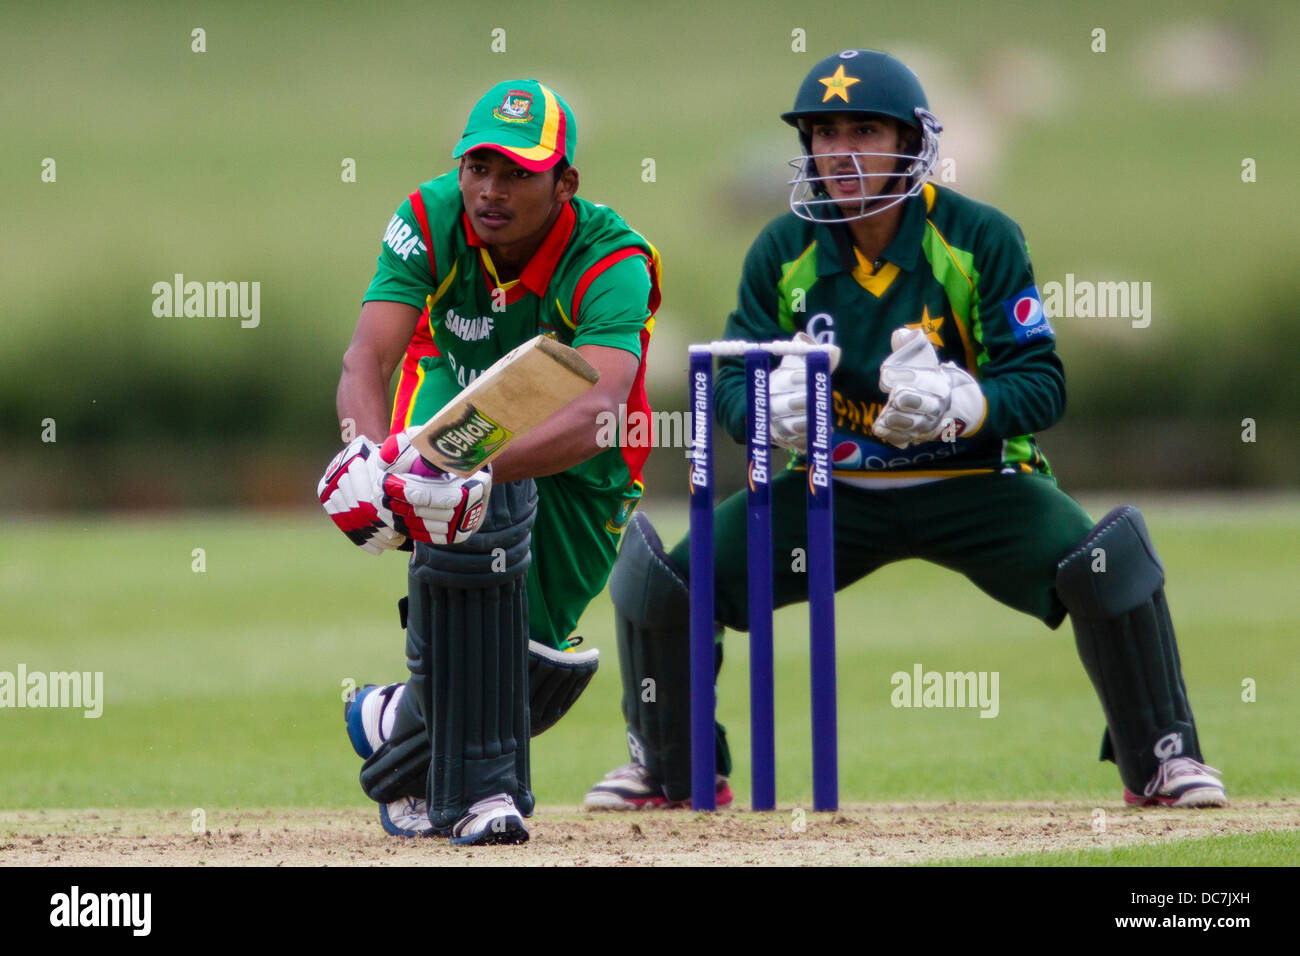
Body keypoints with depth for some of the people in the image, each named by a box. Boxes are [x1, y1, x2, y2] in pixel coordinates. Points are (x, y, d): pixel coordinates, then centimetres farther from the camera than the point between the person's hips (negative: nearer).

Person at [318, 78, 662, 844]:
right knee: (480, 508, -35)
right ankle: (479, 786, -30)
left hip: (574, 475, 0)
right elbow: (367, 362, -30)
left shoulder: (610, 260, -29)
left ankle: (395, 725, 36)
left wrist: (472, 465, -62)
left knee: (530, 668, -1)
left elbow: (598, 414, -45)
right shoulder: (430, 222, -21)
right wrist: (377, 457, -53)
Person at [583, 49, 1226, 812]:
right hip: (831, 487, 2)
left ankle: (1161, 759, -5)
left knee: (1105, 561, -28)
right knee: (663, 573, -12)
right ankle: (671, 768, 14)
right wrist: (774, 406, -30)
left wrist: (958, 404, -38)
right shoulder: (783, 250, -4)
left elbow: (1043, 385, -16)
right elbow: (732, 385, -5)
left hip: (972, 482, -2)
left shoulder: (981, 238, -12)